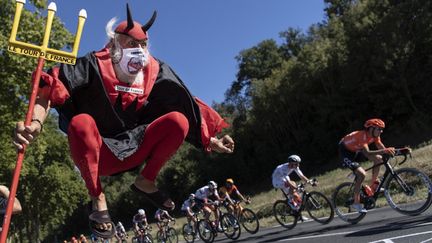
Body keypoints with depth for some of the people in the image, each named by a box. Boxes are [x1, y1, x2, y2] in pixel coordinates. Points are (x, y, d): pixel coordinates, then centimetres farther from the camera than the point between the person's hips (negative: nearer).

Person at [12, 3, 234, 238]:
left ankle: (145, 181, 0)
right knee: (81, 123, -34)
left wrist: (210, 141, -5)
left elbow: (188, 107, 0)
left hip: (134, 151, 2)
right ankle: (97, 197, -14)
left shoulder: (156, 73, -2)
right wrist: (36, 122, -43)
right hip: (98, 154, -2)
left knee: (178, 120, -18)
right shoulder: (96, 65, -12)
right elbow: (50, 87, -25)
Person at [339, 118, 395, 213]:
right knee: (362, 174, -24)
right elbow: (367, 153, -43)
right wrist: (384, 151, -50)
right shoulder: (363, 135, -31)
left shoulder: (375, 136, -7)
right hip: (345, 153, -8)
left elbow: (383, 149, -7)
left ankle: (373, 185, 5)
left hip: (355, 151, 8)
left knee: (378, 158, -7)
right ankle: (356, 203, -10)